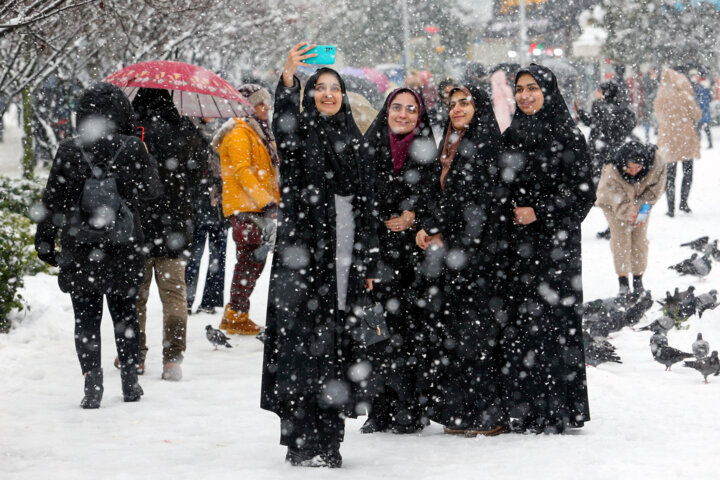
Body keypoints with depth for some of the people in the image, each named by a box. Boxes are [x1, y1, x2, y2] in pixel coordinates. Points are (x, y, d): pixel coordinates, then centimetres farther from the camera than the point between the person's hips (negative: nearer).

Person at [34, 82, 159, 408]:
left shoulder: (69, 152, -7)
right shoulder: (133, 150, -8)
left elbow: (53, 203, -2)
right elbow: (150, 188, 8)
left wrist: (44, 242, 7)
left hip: (79, 252, -1)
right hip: (125, 251, 1)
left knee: (86, 317, 5)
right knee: (124, 313, 15)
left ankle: (92, 384, -2)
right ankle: (130, 380, 19)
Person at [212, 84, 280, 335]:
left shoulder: (260, 131, 21)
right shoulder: (240, 133, -10)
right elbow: (242, 171, -19)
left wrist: (274, 199, 20)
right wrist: (265, 201, -24)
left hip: (257, 206, 10)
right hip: (244, 206, -10)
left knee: (255, 260, 10)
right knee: (251, 260, -11)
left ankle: (238, 314, 15)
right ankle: (235, 316, -8)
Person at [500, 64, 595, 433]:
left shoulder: (567, 137, -4)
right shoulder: (511, 137, 14)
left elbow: (583, 192, -8)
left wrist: (539, 213, -15)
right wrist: (509, 216, 4)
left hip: (554, 243, -6)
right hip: (516, 245, 6)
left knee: (551, 322, -7)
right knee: (517, 326, 4)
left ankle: (554, 412, -2)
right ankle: (522, 411, 10)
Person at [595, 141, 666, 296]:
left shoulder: (655, 165, -30)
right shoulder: (612, 171, -36)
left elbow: (655, 190, -16)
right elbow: (619, 201, -34)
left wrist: (639, 206, -25)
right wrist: (630, 213, -50)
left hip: (641, 202, 2)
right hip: (614, 203, -2)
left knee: (640, 238, 0)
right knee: (621, 238, -12)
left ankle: (638, 280, 9)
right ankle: (623, 281, -10)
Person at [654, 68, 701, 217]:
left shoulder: (659, 100, -2)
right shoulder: (684, 96, -11)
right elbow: (696, 115, -2)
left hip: (667, 140, 2)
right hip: (686, 138, -2)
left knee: (670, 174, 7)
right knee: (688, 172, 12)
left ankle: (671, 208, 3)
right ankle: (683, 202, 7)